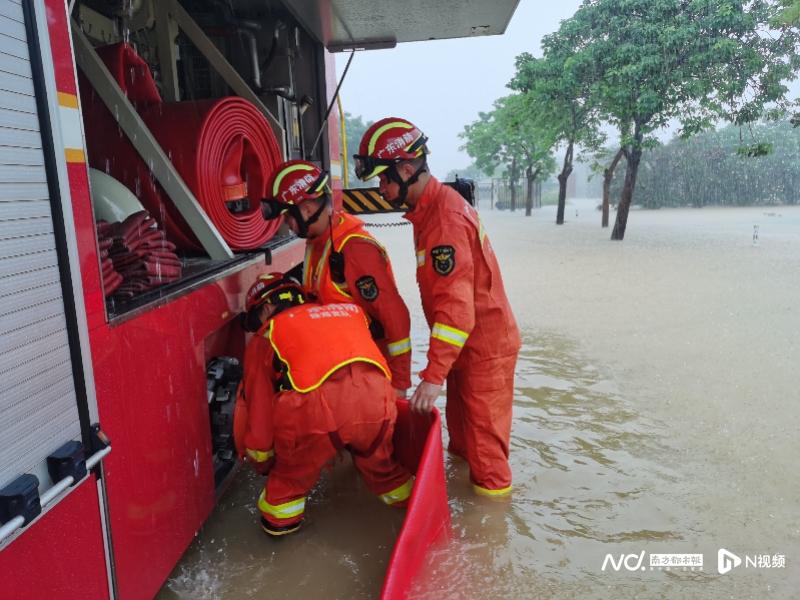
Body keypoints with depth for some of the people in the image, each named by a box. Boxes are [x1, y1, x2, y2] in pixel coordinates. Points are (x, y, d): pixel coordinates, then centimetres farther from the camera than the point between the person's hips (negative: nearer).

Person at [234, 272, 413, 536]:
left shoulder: (268, 333, 21)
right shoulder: (349, 310, 31)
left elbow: (258, 400, 21)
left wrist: (259, 455, 35)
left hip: (316, 406, -3)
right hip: (375, 398, 3)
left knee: (292, 468, 26)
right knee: (378, 461, 31)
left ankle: (280, 519, 43)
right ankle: (405, 500, 48)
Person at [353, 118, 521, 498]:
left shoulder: (446, 217, -27)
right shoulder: (429, 208, 5)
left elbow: (457, 306, -31)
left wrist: (433, 376, -29)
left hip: (484, 345, -9)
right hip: (466, 342, 9)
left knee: (483, 432, 7)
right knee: (460, 419, 26)